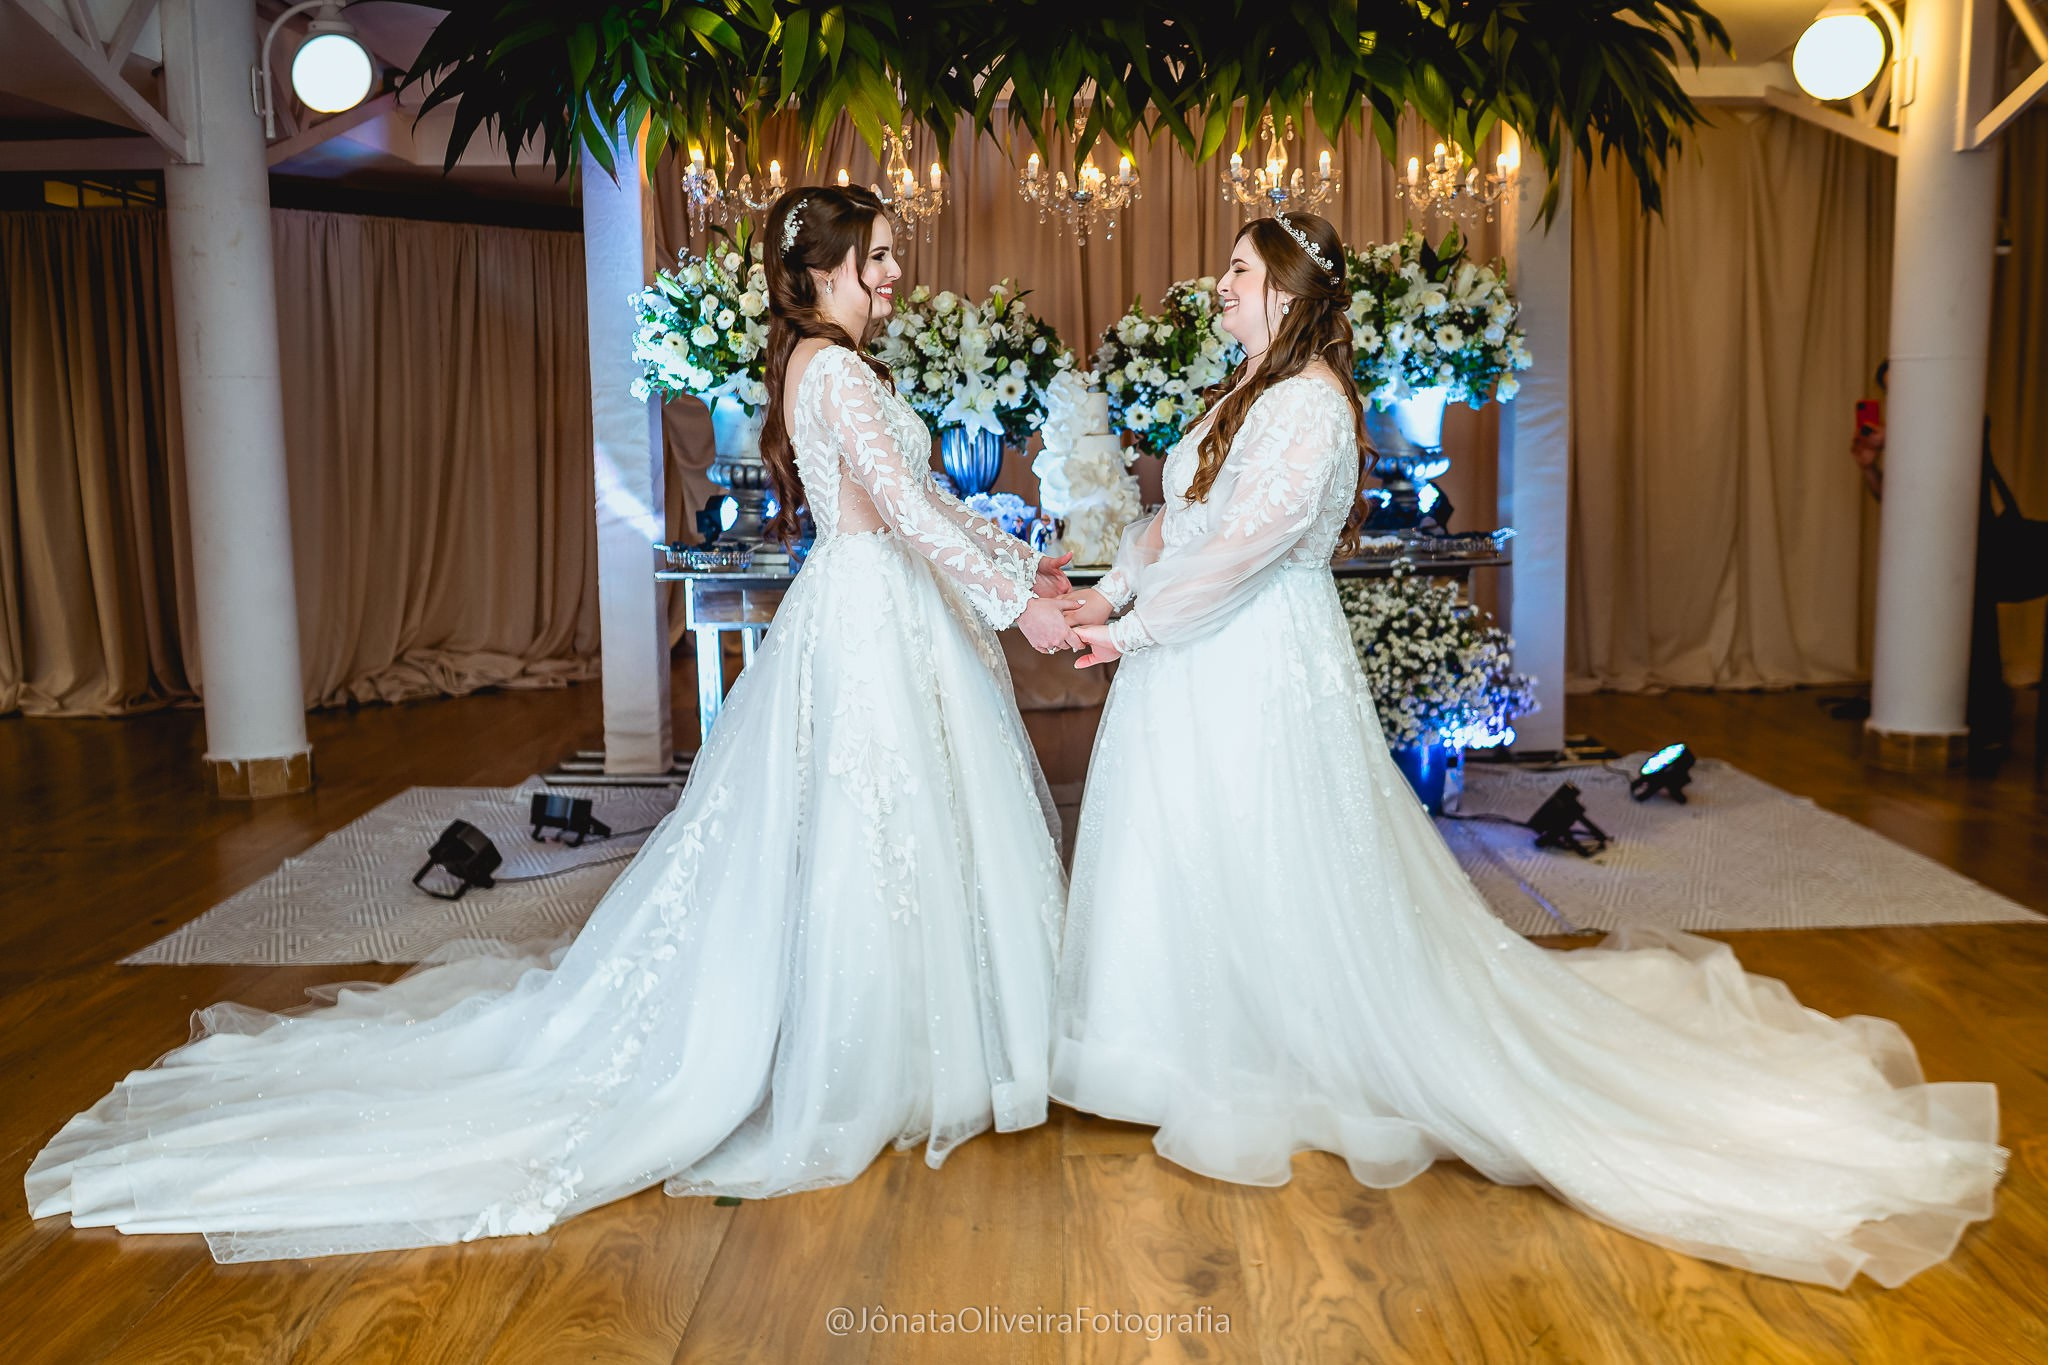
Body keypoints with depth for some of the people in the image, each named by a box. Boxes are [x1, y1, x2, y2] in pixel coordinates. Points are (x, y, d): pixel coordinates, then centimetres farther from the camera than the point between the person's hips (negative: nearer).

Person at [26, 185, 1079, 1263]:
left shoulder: (830, 366, 17)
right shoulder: (834, 369, -15)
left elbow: (918, 499, 21)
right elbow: (908, 508, -19)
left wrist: (1023, 557, 19)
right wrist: (1016, 598, -14)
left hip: (877, 616, 10)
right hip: (870, 619, -10)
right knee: (863, 843, -3)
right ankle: (848, 1076, 9)